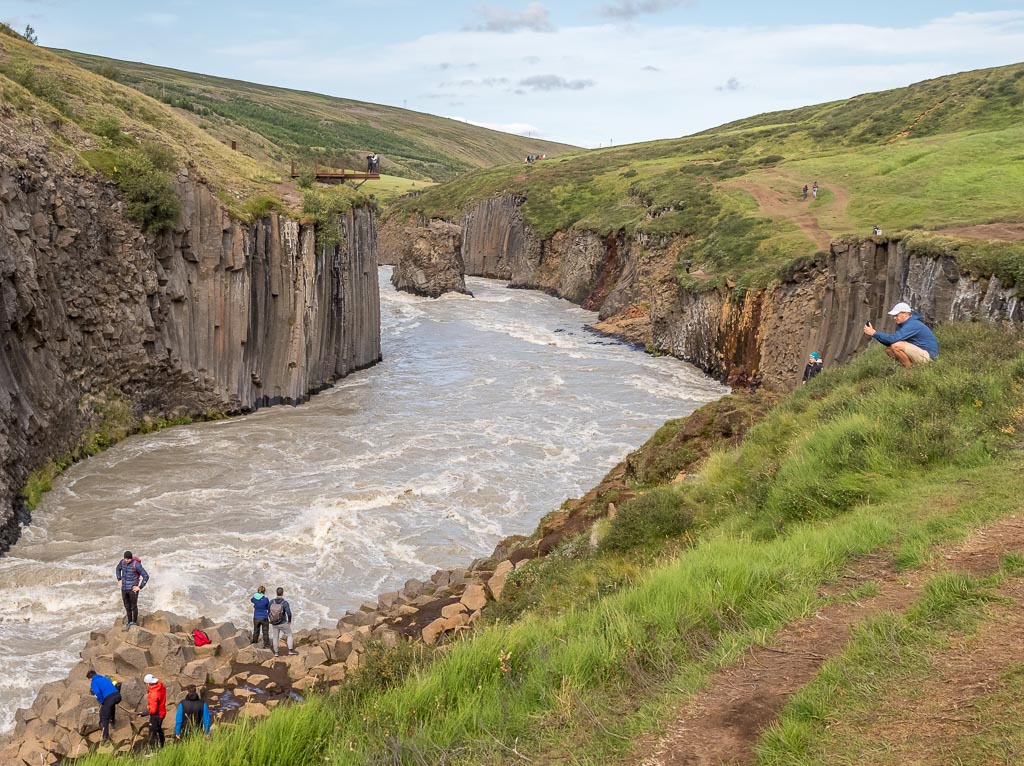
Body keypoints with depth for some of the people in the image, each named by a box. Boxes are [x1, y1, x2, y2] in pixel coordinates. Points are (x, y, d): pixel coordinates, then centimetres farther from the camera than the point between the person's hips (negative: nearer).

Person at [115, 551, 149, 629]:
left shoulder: (136, 564, -23)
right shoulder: (122, 562, -4)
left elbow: (146, 576, -21)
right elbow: (118, 569, 21)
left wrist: (140, 587, -17)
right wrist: (119, 580, 12)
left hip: (133, 588, -6)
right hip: (124, 588, 6)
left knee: (133, 606, 7)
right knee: (127, 606, 17)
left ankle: (134, 622, 26)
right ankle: (129, 622, 33)